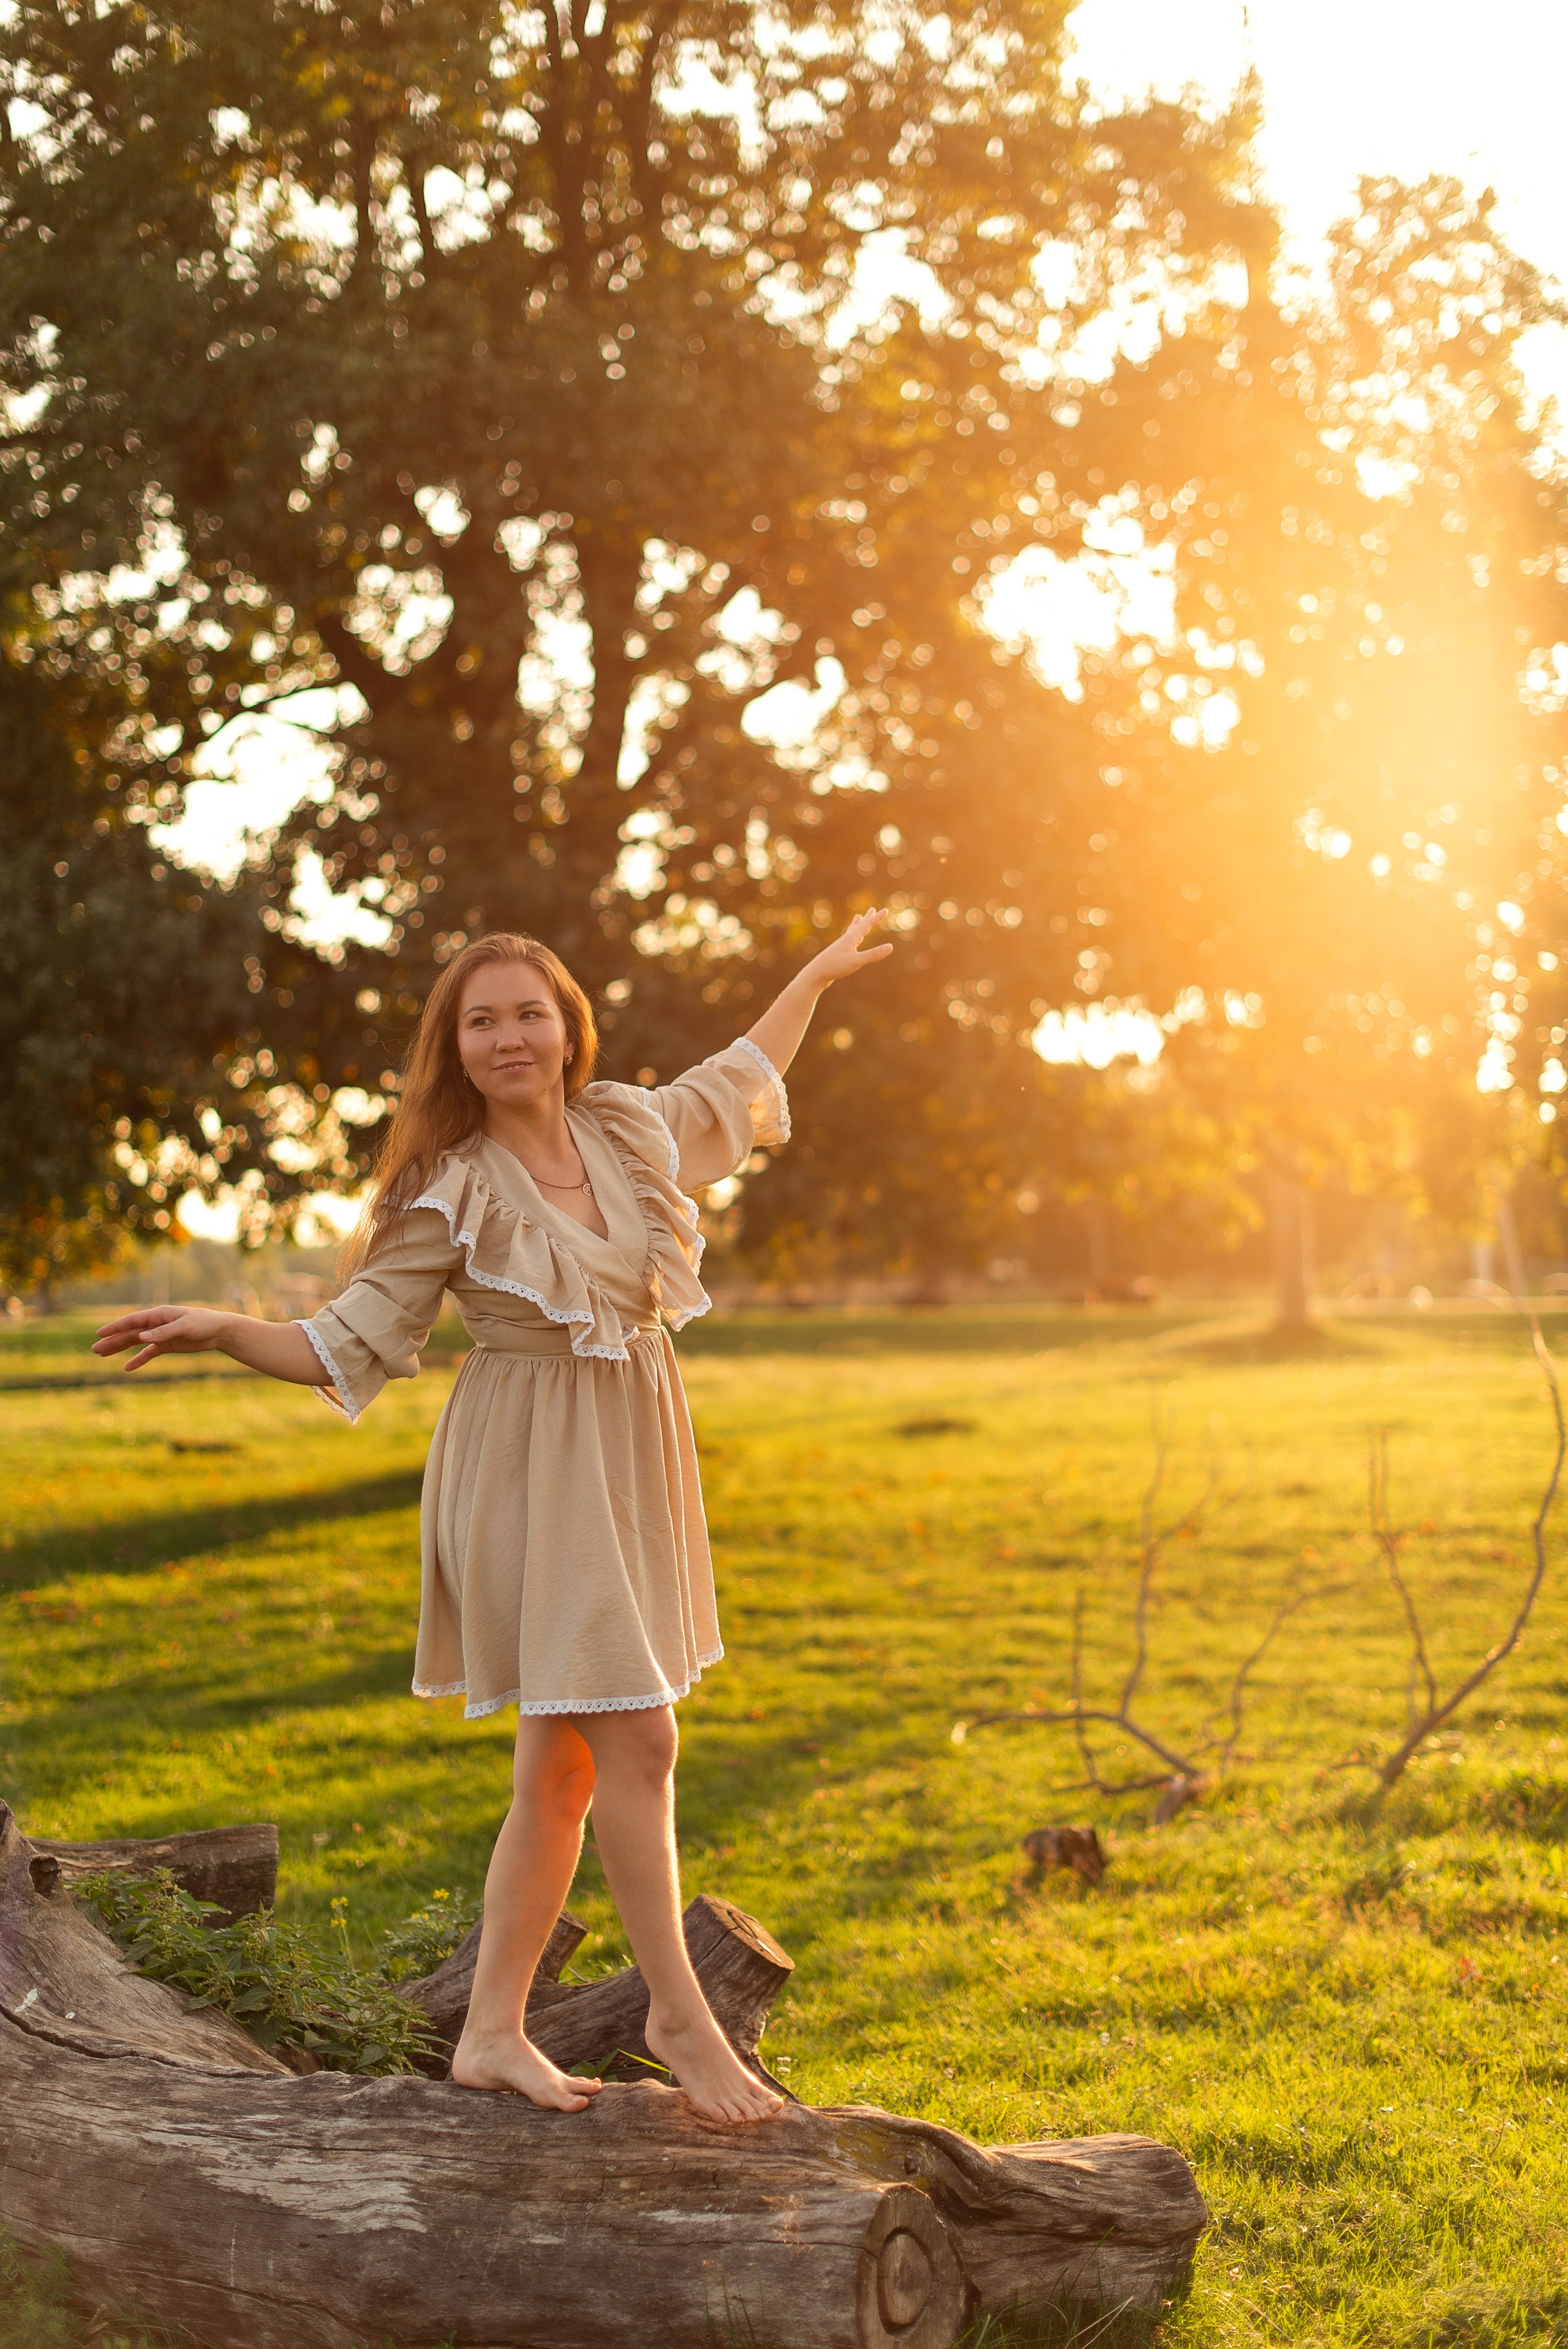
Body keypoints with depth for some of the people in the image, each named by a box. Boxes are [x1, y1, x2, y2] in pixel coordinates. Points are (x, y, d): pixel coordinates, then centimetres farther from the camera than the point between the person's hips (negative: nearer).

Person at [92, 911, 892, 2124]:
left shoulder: (632, 1132, 6)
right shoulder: (453, 1194, -8)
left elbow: (737, 1080, 27)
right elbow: (351, 1349, -6)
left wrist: (815, 977, 37)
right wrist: (221, 1329, -22)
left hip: (632, 1465, 6)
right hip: (532, 1471, -6)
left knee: (563, 1765, 8)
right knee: (637, 1742, -10)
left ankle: (495, 2032, 17)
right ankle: (682, 2013, 5)